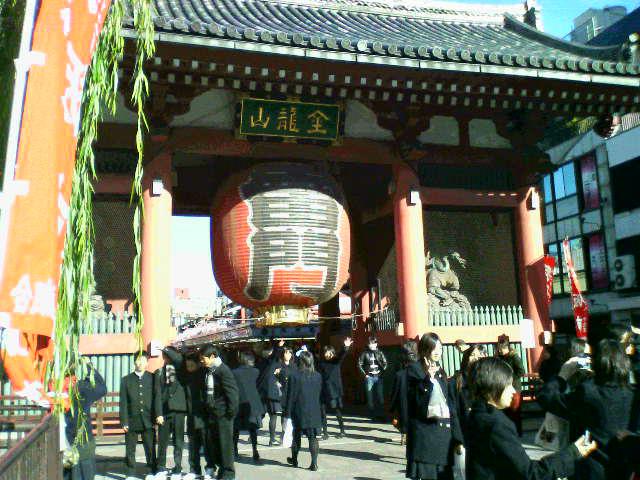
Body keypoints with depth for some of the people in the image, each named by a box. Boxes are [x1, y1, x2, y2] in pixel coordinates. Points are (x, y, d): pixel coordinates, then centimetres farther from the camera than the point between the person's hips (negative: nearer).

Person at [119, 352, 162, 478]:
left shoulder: (152, 378, 6)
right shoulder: (126, 379, 6)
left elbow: (157, 397, -2)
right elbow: (123, 403, 3)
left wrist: (159, 414, -14)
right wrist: (124, 421, -3)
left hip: (148, 420, -1)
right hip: (132, 420, 1)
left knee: (150, 448, 2)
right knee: (130, 450, 6)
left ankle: (153, 472, 11)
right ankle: (130, 474, 18)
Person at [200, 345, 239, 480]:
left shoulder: (223, 370, -16)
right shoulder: (207, 370, 6)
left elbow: (232, 391, -17)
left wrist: (231, 412, -16)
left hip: (223, 413, -7)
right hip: (211, 412, 7)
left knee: (225, 442, -1)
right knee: (212, 441, 10)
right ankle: (221, 467, 23)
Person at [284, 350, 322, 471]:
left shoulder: (295, 377, -13)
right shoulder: (318, 376, -2)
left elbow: (291, 396, -10)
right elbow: (320, 394, 6)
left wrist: (287, 413, -6)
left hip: (299, 412, -2)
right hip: (315, 412, 2)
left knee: (297, 436, 16)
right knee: (313, 438, 5)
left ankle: (294, 459, 31)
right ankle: (314, 463, 1)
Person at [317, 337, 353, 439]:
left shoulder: (336, 361, 1)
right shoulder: (321, 363, 3)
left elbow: (342, 355, -17)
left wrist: (346, 347, -35)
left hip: (335, 391, -1)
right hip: (323, 391, 1)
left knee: (337, 410, 4)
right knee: (323, 412, 3)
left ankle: (342, 430, 20)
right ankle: (325, 433, 13)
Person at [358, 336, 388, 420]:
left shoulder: (379, 353, 6)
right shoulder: (365, 353, 1)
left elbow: (385, 363, 9)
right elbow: (359, 364, 3)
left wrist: (381, 372, 0)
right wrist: (365, 374, -2)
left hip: (378, 377, 1)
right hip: (369, 377, -1)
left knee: (380, 397, -1)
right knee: (370, 397, 1)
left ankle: (380, 414, 9)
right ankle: (372, 415, 8)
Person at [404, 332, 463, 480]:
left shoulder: (440, 372, 16)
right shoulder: (414, 370, -3)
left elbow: (450, 406, 16)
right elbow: (416, 401, -14)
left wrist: (457, 438, 14)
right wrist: (428, 378, -24)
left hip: (444, 431, 6)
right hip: (424, 432, -6)